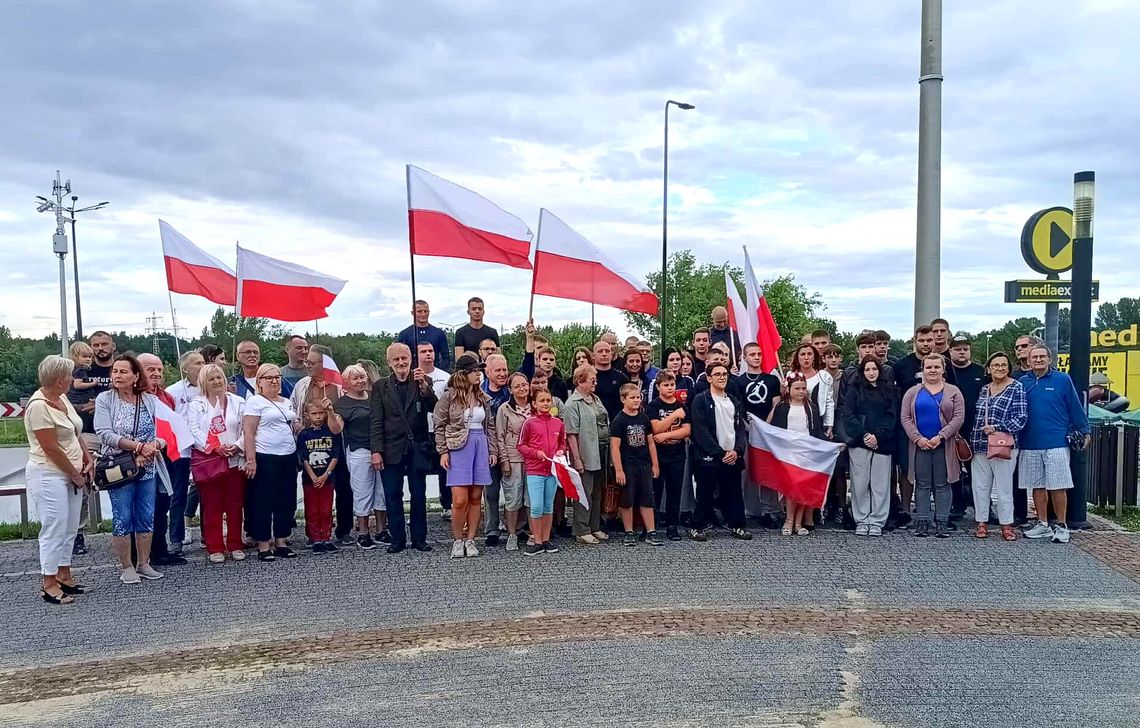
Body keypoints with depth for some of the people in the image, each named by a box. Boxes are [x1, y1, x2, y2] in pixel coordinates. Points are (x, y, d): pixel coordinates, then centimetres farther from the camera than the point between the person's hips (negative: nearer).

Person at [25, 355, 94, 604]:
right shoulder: (38, 406, -17)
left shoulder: (62, 399, 9)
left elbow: (76, 435, 16)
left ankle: (63, 575, 22)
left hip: (72, 475, 8)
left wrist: (88, 462, 4)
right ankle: (49, 584, 5)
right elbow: (51, 448, -18)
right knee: (55, 528, -4)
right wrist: (76, 475, -10)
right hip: (50, 476, -8)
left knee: (70, 528, 12)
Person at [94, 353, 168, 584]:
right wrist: (140, 446, -21)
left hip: (147, 468, 3)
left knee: (147, 517, 8)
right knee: (122, 518, 2)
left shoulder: (151, 400, 2)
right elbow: (105, 434, -15)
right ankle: (126, 567, 14)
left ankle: (144, 563, 20)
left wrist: (151, 449, -21)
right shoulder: (105, 399, -4)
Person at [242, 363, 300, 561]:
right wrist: (250, 460, -18)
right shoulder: (255, 402, -4)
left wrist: (298, 426, 5)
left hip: (288, 457, 7)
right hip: (265, 458, -7)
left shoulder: (287, 402, 16)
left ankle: (281, 542, 18)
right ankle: (263, 546, 5)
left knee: (287, 500, 9)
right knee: (264, 502, -2)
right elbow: (248, 433, -11)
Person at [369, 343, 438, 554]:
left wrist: (424, 385, -20)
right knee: (393, 496, 4)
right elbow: (376, 421, 1)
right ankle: (397, 538, 14)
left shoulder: (423, 382, 4)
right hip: (392, 449, 0)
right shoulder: (380, 387, 5)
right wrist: (376, 451, -7)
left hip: (418, 447, 0)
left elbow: (434, 408, -8)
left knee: (418, 496, 7)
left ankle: (419, 538, 16)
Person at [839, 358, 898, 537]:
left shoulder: (889, 390, 11)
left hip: (883, 443, 0)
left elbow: (892, 416, 3)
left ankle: (877, 521, 7)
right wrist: (864, 434, -12)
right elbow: (846, 414, -2)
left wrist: (878, 436, -10)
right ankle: (861, 521, 7)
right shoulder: (854, 389, 9)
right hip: (859, 442, 0)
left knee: (880, 483, 0)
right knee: (860, 483, -1)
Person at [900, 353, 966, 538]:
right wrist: (917, 438, -11)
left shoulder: (953, 392, 6)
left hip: (944, 446, -1)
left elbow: (959, 417, -4)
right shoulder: (913, 392, 8)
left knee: (942, 485, 2)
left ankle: (941, 523, 7)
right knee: (922, 485, 4)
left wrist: (941, 437, -13)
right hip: (920, 445, 1)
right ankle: (922, 522, 8)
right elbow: (905, 417, 1)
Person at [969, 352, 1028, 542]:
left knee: (1004, 487, 1)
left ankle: (1007, 525, 11)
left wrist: (997, 428, -18)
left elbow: (1021, 418, -11)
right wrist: (972, 439, 11)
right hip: (980, 446, 5)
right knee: (980, 486, 7)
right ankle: (981, 523, 16)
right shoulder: (984, 390, 14)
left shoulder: (1017, 388, -4)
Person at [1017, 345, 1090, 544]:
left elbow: (1075, 408, 0)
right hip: (1030, 444, 4)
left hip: (1056, 443, -3)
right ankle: (1043, 525, 20)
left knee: (1058, 487, -1)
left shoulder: (1062, 380, -1)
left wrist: (1084, 432, -2)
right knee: (1037, 486, 10)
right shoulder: (1023, 382, 8)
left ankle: (1062, 526, 10)